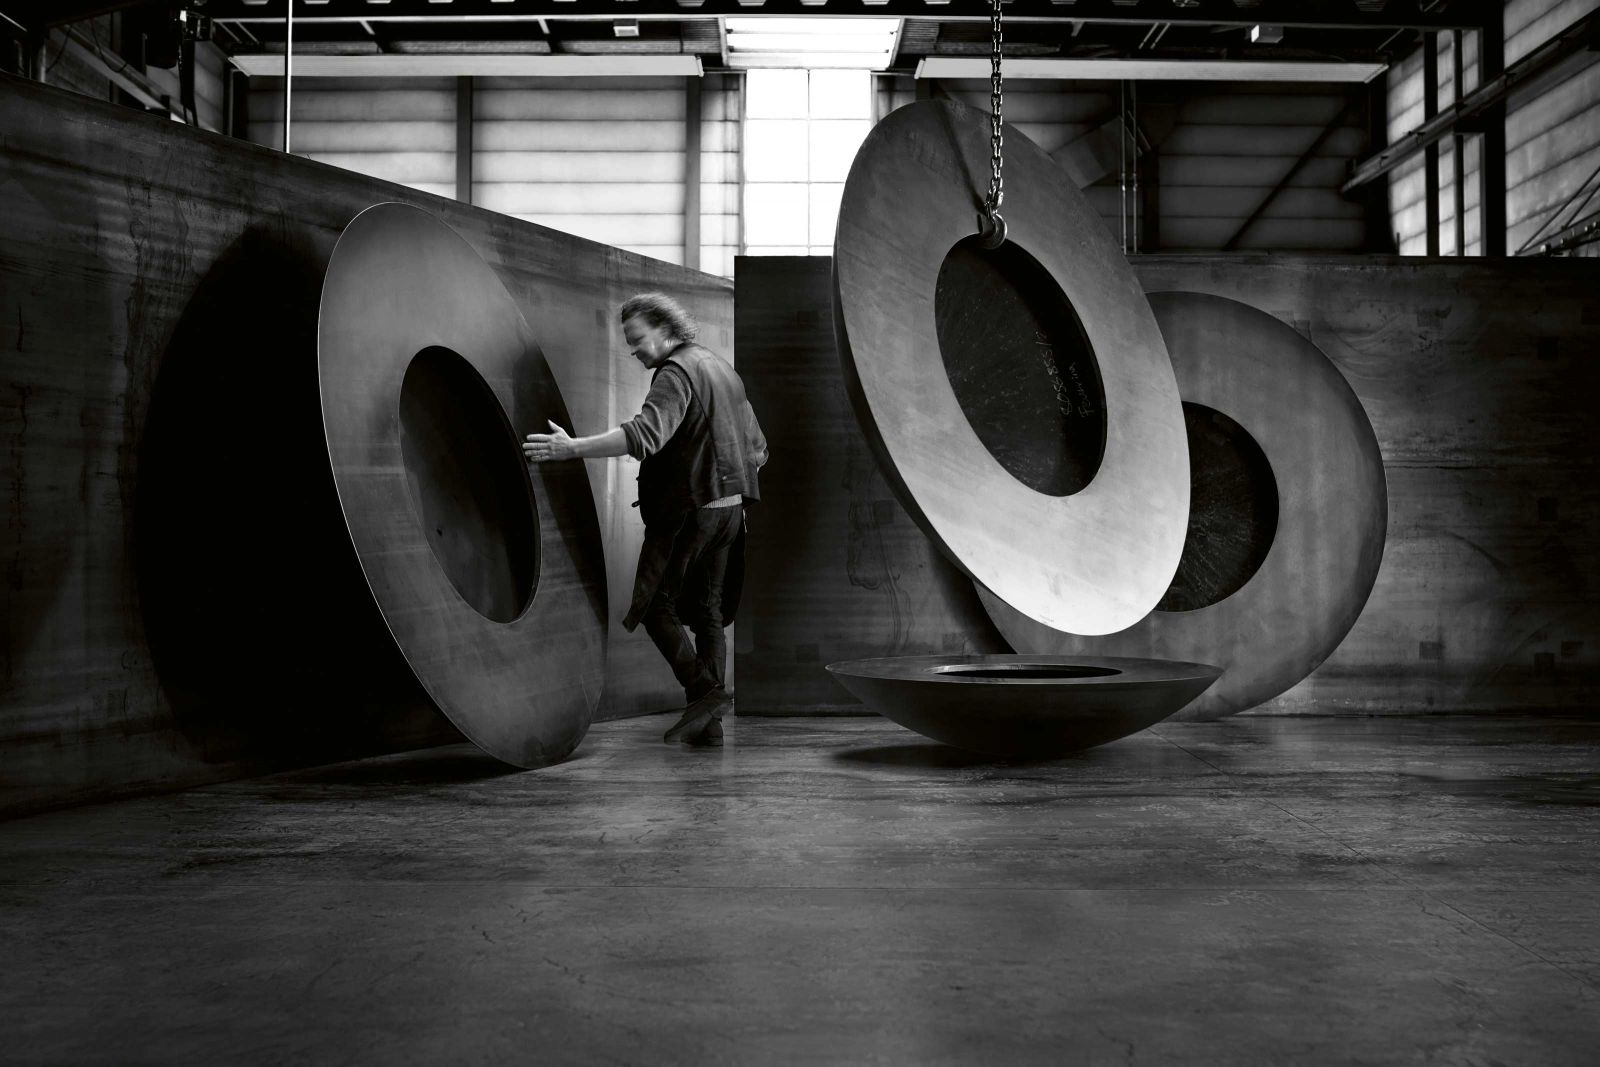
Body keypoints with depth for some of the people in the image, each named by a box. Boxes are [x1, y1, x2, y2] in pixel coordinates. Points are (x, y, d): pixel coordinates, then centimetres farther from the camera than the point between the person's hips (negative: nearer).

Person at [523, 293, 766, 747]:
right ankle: (710, 721, 10)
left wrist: (572, 447, -35)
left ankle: (703, 691, -7)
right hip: (730, 507, 9)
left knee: (655, 605, 0)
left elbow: (644, 433, -30)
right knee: (707, 612, 10)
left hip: (687, 509, -9)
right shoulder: (723, 369, 17)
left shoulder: (677, 372, -12)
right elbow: (757, 449, 22)